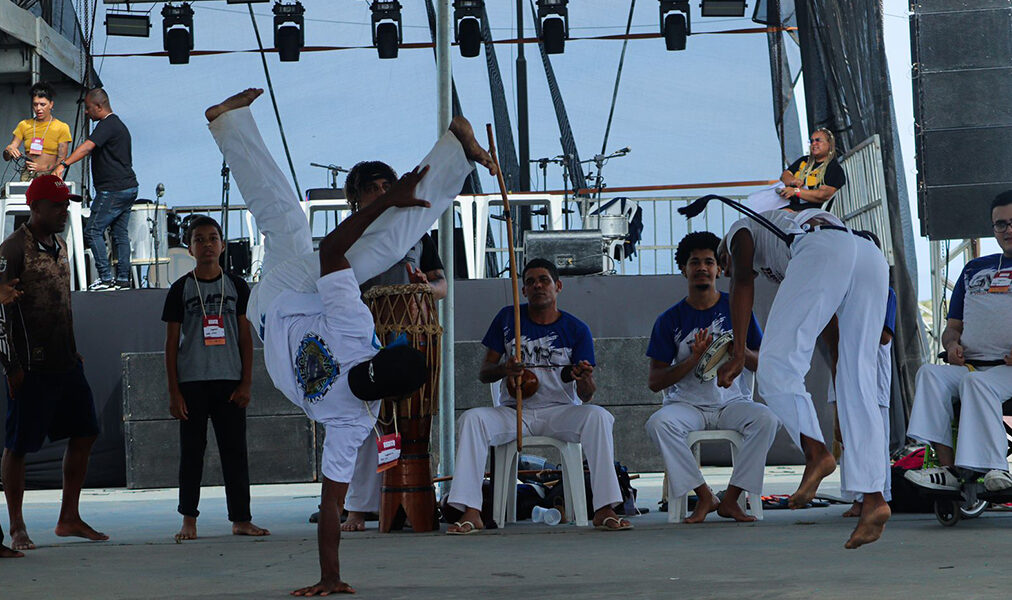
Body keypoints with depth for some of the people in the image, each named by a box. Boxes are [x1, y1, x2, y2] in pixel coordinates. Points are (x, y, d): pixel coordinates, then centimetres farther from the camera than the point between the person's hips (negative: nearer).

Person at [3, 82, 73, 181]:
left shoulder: (61, 128, 6)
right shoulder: (24, 125, 14)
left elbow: (61, 161, 0)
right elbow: (6, 157, 12)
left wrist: (44, 168, -18)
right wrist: (8, 150, -12)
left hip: (49, 177, -2)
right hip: (27, 176, 2)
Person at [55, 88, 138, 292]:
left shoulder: (107, 125, -14)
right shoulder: (119, 124, 19)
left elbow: (87, 147, -29)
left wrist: (63, 165, -39)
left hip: (113, 189, -10)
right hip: (129, 188, 10)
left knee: (93, 231, -7)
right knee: (120, 233, 11)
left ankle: (106, 279, -10)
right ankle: (123, 280, 10)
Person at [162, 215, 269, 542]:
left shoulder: (236, 286, 7)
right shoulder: (181, 289, 3)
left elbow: (246, 337, 8)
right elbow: (171, 343, 3)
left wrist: (245, 383, 0)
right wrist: (173, 391, -3)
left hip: (229, 381, 1)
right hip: (192, 382, -1)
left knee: (235, 450, 1)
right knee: (191, 451, 1)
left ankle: (241, 518, 6)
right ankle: (189, 519, 8)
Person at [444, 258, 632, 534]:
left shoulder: (576, 330, 3)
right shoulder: (508, 318, 7)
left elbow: (586, 396, -2)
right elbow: (483, 373, 7)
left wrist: (585, 380, -27)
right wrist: (503, 369, -17)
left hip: (560, 411, -1)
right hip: (513, 411, 1)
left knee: (598, 416, -31)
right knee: (471, 419, -28)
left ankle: (604, 510, -32)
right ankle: (470, 512, -31)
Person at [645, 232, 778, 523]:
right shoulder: (670, 320, 3)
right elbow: (654, 382, -1)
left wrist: (740, 352, -18)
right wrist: (694, 359, -15)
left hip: (732, 401, 0)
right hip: (687, 403, 0)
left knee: (765, 418, -31)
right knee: (658, 422, -32)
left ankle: (731, 499, -20)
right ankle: (705, 497, -20)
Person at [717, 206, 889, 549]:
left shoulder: (741, 230, 29)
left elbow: (743, 281, 8)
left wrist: (737, 353, 1)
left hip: (823, 252, -7)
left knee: (776, 366, -7)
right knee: (858, 385, 4)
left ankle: (815, 453, -25)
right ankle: (873, 499, -6)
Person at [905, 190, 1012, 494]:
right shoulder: (974, 270, 26)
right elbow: (952, 326, 28)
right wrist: (952, 344, 3)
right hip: (969, 365, 6)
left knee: (977, 383, -36)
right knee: (930, 374, -24)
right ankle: (949, 468, -34)